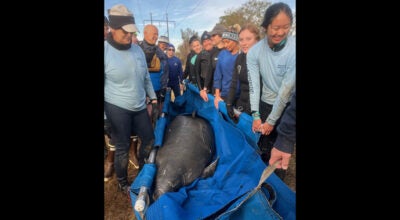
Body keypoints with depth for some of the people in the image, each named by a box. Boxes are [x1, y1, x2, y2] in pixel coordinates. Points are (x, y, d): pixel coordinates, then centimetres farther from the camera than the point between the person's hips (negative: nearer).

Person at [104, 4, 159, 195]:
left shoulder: (137, 50, 5)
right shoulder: (106, 51, -13)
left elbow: (146, 78, 13)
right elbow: (104, 85, -13)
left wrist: (153, 99, 13)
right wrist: (105, 117, -12)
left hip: (139, 107, 6)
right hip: (117, 109, -5)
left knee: (149, 138, 14)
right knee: (123, 147, 5)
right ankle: (122, 183, 31)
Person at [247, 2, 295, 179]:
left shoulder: (293, 49, -17)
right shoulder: (254, 52, -8)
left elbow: (287, 88, -18)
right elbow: (253, 85, -11)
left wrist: (272, 120, -14)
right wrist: (256, 116, -15)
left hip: (289, 107, -2)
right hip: (266, 104, 2)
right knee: (263, 150, 10)